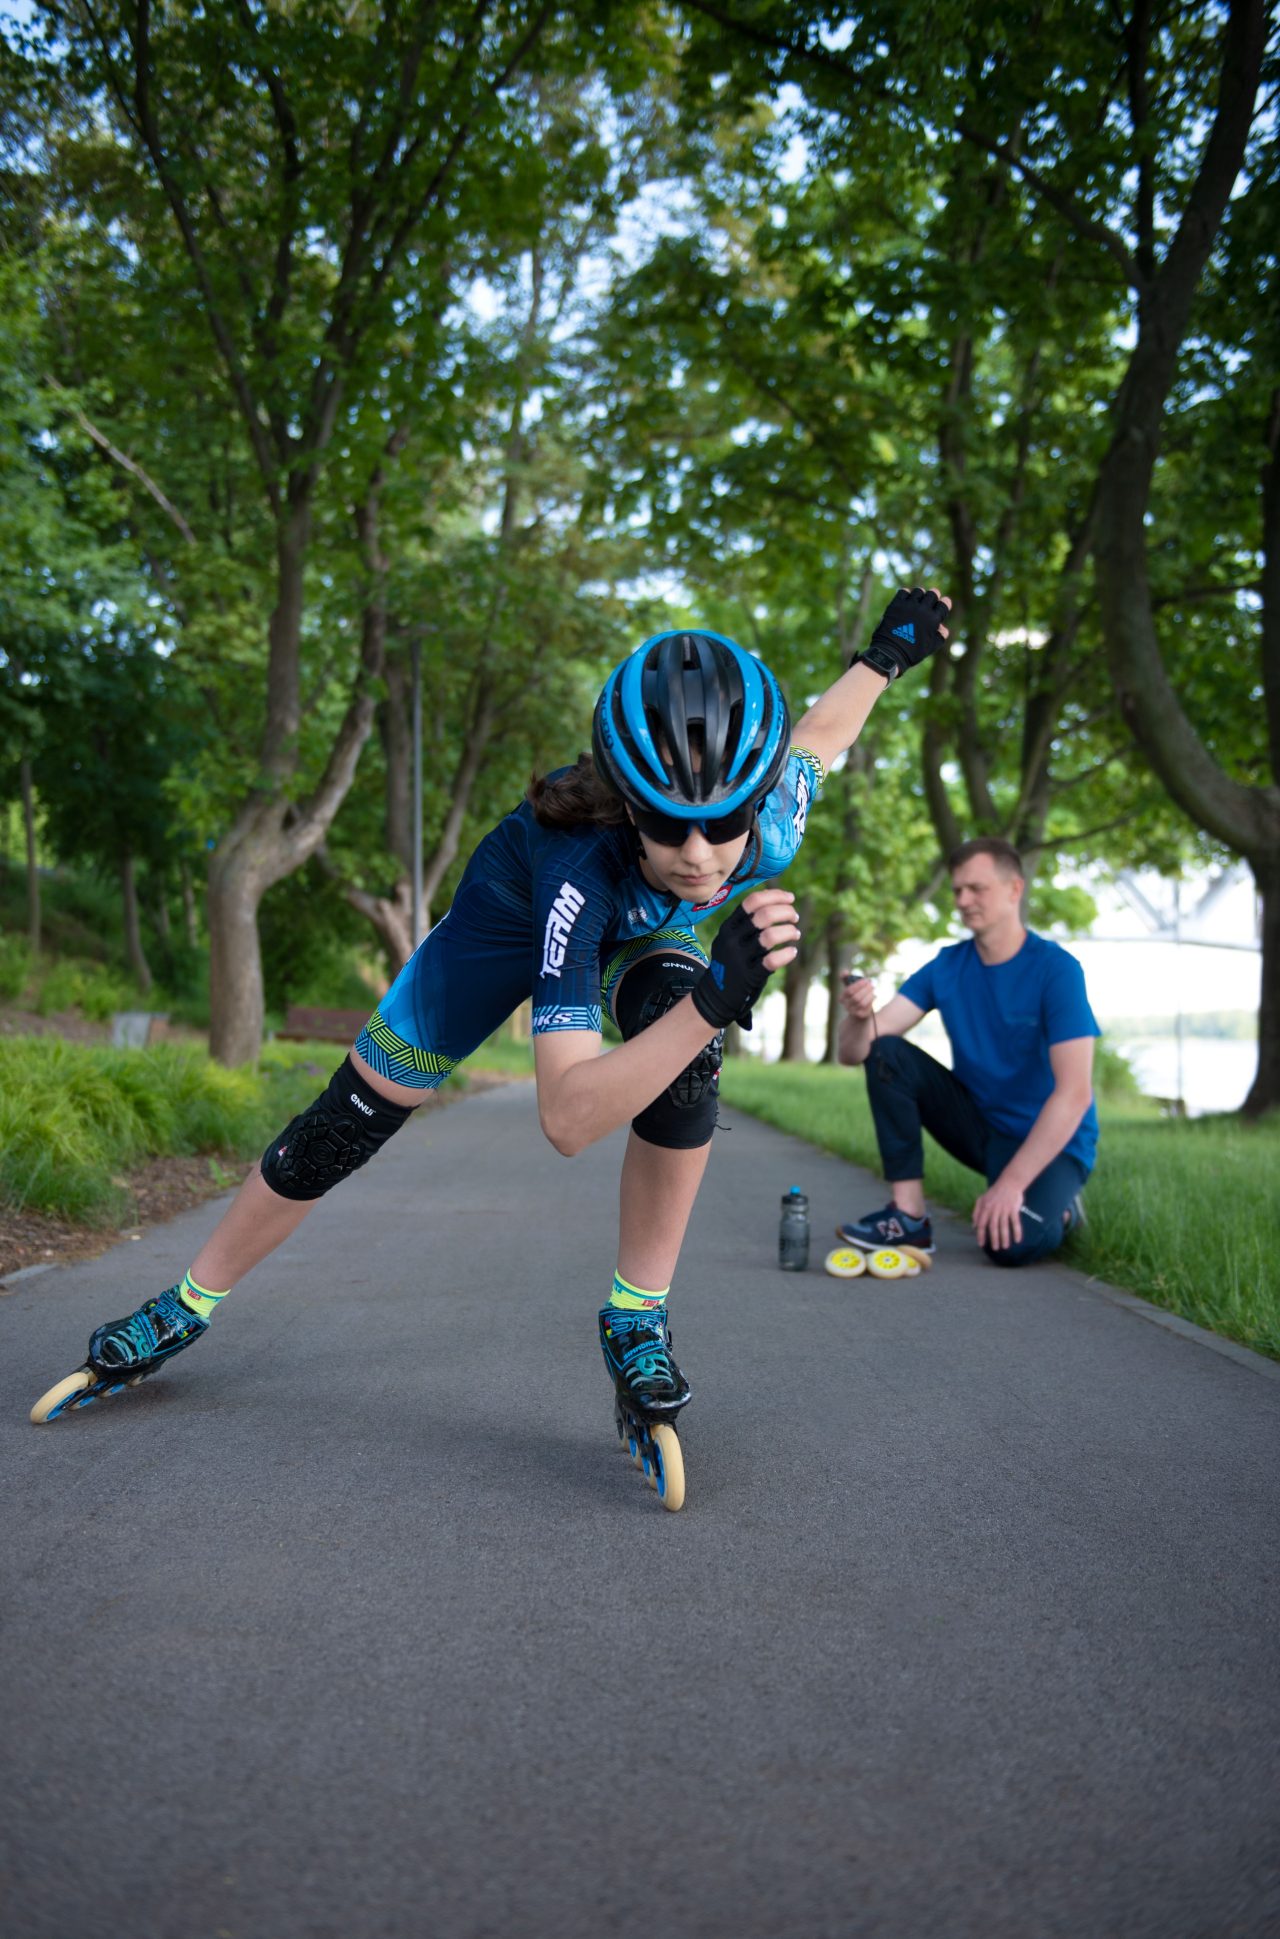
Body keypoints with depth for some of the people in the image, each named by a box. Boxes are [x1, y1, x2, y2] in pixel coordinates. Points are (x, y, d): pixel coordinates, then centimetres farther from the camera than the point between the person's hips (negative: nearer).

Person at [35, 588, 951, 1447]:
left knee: (680, 1037, -33)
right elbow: (566, 1118, -54)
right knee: (350, 1121, -1)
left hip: (644, 929, 3)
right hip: (521, 911, -2)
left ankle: (636, 1320, -15)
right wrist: (716, 1002, -66)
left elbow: (813, 739, -7)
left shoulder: (772, 821, -36)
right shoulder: (580, 865, -48)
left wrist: (886, 655, 3)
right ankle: (188, 1306, 23)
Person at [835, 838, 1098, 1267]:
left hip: (1051, 1142, -5)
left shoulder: (1056, 969, -17)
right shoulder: (947, 967, -3)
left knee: (1010, 1241, -34)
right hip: (979, 1126, 5)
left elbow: (1074, 1092, -24)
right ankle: (908, 1217, -13)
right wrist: (859, 1017, -35)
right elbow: (853, 1053, -11)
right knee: (886, 1052, -14)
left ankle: (1060, 1209, 4)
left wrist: (1011, 1183, -31)